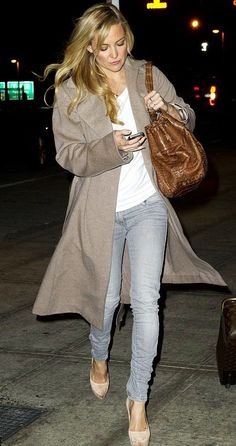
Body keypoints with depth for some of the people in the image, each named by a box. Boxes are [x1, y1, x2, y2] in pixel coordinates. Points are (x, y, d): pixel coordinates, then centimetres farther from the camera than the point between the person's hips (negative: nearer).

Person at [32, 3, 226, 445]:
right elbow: (67, 154, -6)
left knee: (145, 299, -8)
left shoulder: (148, 76, 0)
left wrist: (169, 110, -13)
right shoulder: (70, 90, -5)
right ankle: (99, 356, 47)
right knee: (106, 296, 14)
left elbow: (188, 119, 11)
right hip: (101, 210, 0)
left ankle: (138, 398, 5)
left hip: (147, 205, 1)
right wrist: (112, 145, -23)